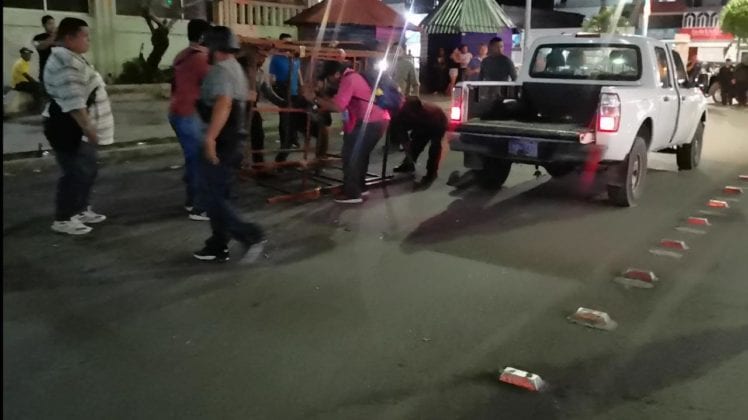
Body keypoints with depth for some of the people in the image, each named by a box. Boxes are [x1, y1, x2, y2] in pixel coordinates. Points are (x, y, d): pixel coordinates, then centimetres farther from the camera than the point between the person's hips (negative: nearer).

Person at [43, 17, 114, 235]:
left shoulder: (73, 59, 16)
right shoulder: (64, 61, -19)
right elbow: (72, 100, -27)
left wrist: (88, 127, 27)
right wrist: (87, 127, -27)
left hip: (79, 129, 11)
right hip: (69, 129, -11)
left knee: (87, 170, 17)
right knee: (76, 174, -7)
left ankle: (81, 210, 28)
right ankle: (63, 219, 2)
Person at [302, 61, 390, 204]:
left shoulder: (348, 80, -12)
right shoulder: (353, 76, 20)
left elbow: (337, 107, -21)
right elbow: (342, 103, 20)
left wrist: (315, 99, -13)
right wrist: (324, 106, 10)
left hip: (370, 122, -10)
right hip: (379, 120, 10)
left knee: (351, 155, -3)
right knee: (360, 154, 21)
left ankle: (352, 193, 1)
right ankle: (359, 187, 31)